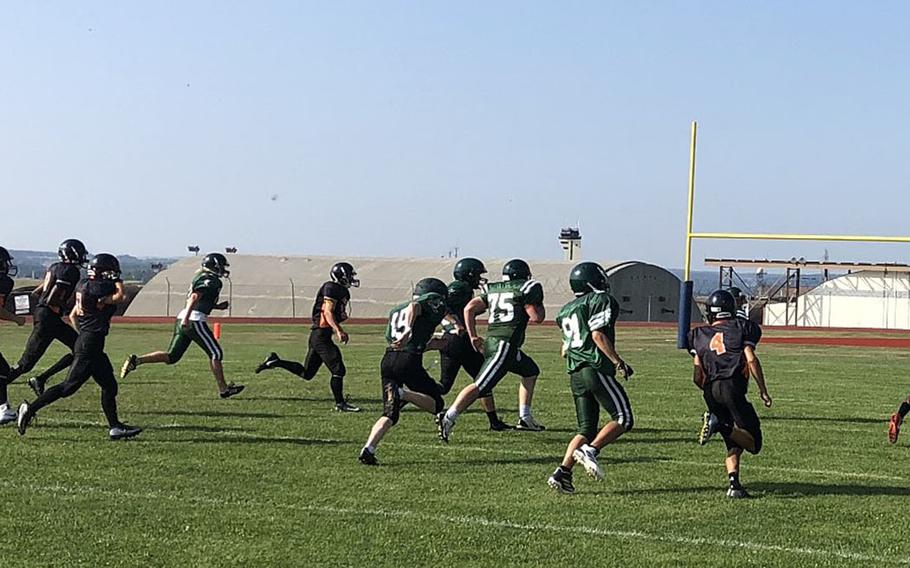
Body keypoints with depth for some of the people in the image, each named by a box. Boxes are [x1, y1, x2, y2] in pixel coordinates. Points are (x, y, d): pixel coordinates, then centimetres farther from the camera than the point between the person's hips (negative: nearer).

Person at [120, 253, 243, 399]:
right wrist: (186, 318, -30)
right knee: (215, 353, 1)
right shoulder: (212, 281, -9)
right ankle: (223, 389, 6)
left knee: (171, 356, 10)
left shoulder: (200, 276, 21)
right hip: (194, 320, -9)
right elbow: (195, 297, -22)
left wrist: (218, 306, 25)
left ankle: (136, 360, 0)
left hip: (183, 318, 9)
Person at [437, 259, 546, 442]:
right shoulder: (525, 289, 1)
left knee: (531, 371, 25)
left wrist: (473, 336, 17)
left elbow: (469, 308, 13)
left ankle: (525, 418, 24)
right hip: (505, 343, -9)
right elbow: (537, 317, -3)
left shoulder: (493, 290, 20)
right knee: (481, 386, -15)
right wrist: (538, 301, 18)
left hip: (491, 341, 9)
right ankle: (448, 418, -25)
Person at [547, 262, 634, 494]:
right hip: (596, 369, -8)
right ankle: (591, 450, -21)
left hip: (575, 375, 8)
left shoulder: (566, 311, 21)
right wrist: (618, 362, -12)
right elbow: (598, 335, -14)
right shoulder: (601, 301, -2)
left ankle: (563, 472, -3)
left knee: (587, 429, 10)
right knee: (623, 419, -4)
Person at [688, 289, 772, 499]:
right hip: (733, 387, -5)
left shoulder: (699, 335, 20)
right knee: (752, 442, -2)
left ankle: (734, 484, -5)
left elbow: (697, 377, 14)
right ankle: (725, 427, -29)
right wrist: (762, 390, 2)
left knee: (734, 444, 14)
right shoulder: (741, 328, 12)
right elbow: (751, 360, -3)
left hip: (711, 392, 5)